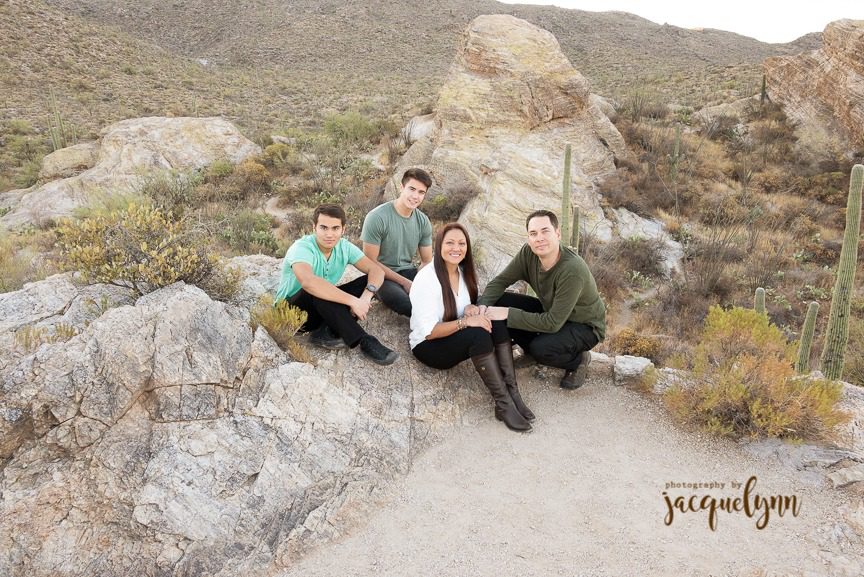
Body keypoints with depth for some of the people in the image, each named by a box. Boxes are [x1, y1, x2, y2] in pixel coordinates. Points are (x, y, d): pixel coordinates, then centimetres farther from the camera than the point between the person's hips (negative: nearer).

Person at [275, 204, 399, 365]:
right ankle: (364, 340, -30)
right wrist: (352, 301, -43)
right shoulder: (302, 248, -25)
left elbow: (376, 271, -11)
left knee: (368, 282, -10)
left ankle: (326, 332, -22)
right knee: (318, 290, -37)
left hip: (324, 311, 6)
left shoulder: (344, 247, -6)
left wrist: (366, 296, -32)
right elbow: (308, 282, -44)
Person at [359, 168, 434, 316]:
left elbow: (426, 261, 8)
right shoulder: (377, 217, -16)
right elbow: (371, 262, -13)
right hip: (383, 275, -5)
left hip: (408, 271, 5)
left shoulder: (423, 221, 1)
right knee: (411, 304, -33)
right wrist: (405, 283, -16)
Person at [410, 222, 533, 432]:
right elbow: (428, 331, -22)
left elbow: (470, 307, 11)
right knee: (479, 335, -32)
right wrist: (465, 322, -30)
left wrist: (478, 312, -11)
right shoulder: (426, 279, -19)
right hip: (428, 346, -7)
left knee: (497, 324, -20)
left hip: (456, 337, 7)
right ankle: (503, 403, -28)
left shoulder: (464, 272, 3)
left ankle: (512, 392, -24)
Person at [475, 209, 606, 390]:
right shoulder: (528, 253, -17)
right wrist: (482, 305, -28)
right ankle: (538, 351, 5)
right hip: (550, 310, 6)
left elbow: (552, 323, -33)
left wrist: (508, 314, -32)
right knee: (499, 302, -12)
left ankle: (578, 360, 1)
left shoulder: (573, 270, -35)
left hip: (585, 326, -6)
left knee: (540, 349, -33)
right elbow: (500, 280, -9)